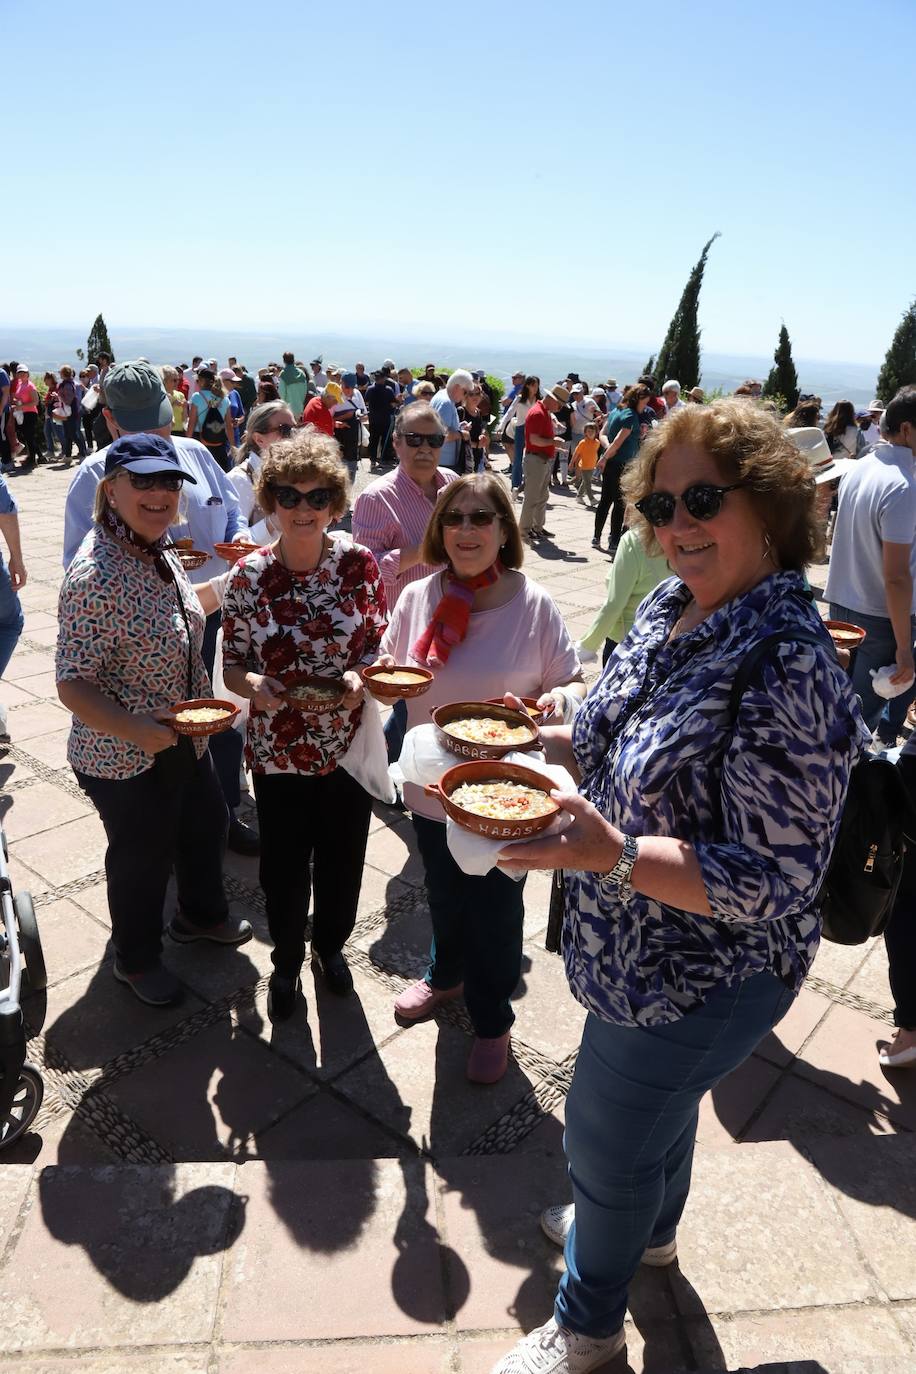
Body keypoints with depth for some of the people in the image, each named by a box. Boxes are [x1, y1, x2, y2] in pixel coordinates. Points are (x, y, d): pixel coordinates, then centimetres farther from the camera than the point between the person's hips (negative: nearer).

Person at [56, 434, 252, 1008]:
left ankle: (202, 914, 56)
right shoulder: (95, 576, -29)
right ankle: (136, 959, 42)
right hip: (124, 761, -8)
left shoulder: (157, 551, -1)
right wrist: (134, 729, -40)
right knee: (143, 855, 13)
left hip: (185, 740, 9)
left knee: (206, 825, 26)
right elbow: (72, 684, -28)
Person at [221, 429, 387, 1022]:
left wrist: (359, 674, -21)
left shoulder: (359, 563, -9)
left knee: (342, 858, 17)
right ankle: (288, 960, 42)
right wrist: (256, 684, -23)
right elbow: (233, 665, -2)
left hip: (349, 744, 1)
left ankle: (331, 945, 48)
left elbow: (378, 643, -1)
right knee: (284, 866, 12)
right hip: (277, 748, 0)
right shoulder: (249, 575, -9)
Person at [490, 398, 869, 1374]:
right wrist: (534, 742, -3)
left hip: (701, 979, -7)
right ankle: (648, 1227, 63)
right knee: (658, 1100, 31)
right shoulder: (669, 608, -5)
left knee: (602, 1132, 14)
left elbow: (773, 882, -29)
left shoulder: (788, 668, -31)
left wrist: (611, 853, -38)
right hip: (643, 956, 8)